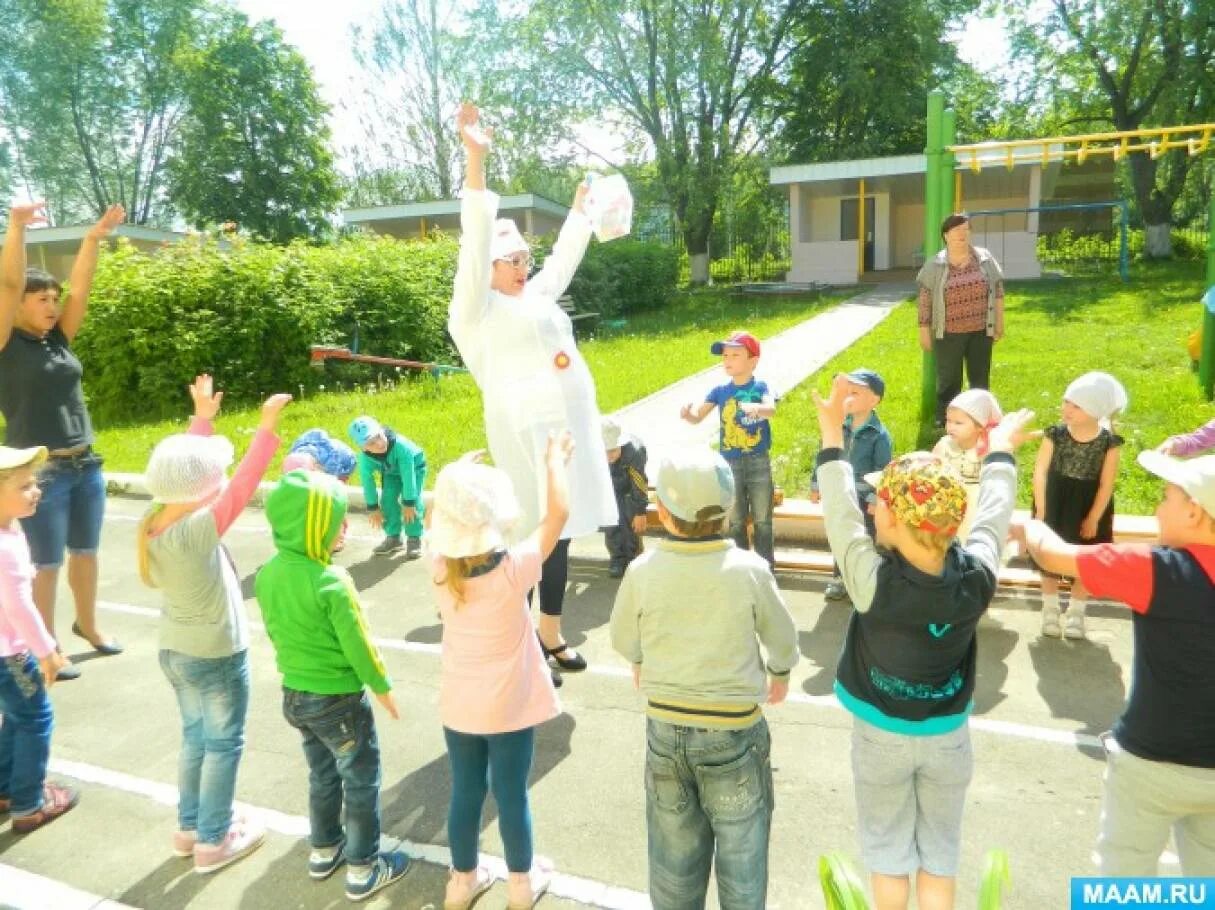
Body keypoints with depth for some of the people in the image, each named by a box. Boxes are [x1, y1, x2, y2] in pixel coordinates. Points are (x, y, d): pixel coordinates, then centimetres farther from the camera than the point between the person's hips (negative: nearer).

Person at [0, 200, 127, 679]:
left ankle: (87, 623, 35)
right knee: (45, 563, 4)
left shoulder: (58, 339, 8)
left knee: (85, 551, 17)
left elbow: (80, 289, 5)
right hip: (40, 471, -6)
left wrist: (94, 238, -1)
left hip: (85, 465, 6)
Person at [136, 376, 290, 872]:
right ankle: (214, 841, 24)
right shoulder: (194, 531, -31)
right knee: (223, 745, 10)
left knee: (195, 737, 23)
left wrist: (203, 417, 8)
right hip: (217, 655, -8)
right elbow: (241, 488, -37)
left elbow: (182, 462, 2)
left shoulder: (155, 517, -9)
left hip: (175, 649, 8)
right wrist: (266, 429, -39)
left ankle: (189, 827, 38)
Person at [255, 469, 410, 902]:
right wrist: (382, 686, -5)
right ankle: (364, 869, 23)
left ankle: (324, 850, 42)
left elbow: (274, 631, 9)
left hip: (294, 695, 7)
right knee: (362, 782, 12)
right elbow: (357, 643, -19)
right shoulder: (331, 582, -27)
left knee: (322, 776, 26)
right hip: (338, 700, -7)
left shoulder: (267, 574, -5)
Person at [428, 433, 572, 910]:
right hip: (508, 707, -3)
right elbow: (558, 513, -18)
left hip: (458, 706, 4)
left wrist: (456, 476, 13)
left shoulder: (440, 570, -14)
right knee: (512, 795, 13)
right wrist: (555, 460, -5)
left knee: (465, 792, 19)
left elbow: (437, 517, 6)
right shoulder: (513, 570, -26)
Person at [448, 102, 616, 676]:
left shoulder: (539, 295, 17)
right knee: (529, 538, -4)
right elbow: (475, 244, -15)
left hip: (572, 430, 8)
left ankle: (551, 635, 26)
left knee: (561, 534, 13)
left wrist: (584, 198, 37)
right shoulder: (477, 311, -4)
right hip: (526, 435, -7)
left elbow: (566, 253, 31)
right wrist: (475, 161, -22)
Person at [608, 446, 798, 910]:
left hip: (666, 727, 2)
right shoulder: (749, 570, -19)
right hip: (736, 730, -1)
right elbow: (782, 638, -3)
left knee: (674, 847, 22)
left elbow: (624, 640, 0)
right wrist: (780, 673, 20)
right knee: (740, 849, 20)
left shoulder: (643, 571, -16)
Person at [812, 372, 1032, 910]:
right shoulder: (977, 580, -20)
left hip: (882, 735, -2)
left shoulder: (874, 583, -30)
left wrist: (832, 436, -13)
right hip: (947, 736, 2)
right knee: (940, 853, 19)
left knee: (889, 851, 17)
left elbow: (840, 513, -20)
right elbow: (993, 517, -4)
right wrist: (1001, 451, 12)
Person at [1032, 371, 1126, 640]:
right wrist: (1041, 510, -13)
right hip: (1055, 502, 1)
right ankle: (1050, 609, 32)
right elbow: (1040, 472, -12)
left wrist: (1093, 518, -9)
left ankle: (1076, 613, 31)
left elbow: (1106, 485, -10)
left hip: (1090, 506, 0)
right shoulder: (1055, 434, -16)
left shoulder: (1109, 442, -17)